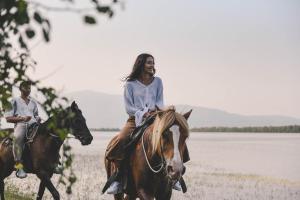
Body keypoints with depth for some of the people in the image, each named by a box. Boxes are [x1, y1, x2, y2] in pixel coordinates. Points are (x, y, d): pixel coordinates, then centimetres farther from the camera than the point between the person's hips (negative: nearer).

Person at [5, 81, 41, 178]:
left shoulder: (33, 103, 26)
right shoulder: (15, 101, 13)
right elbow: (8, 118, 4)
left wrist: (38, 119, 7)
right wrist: (22, 118, -11)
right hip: (20, 124, -5)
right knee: (18, 138, -39)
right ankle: (19, 166, -42)